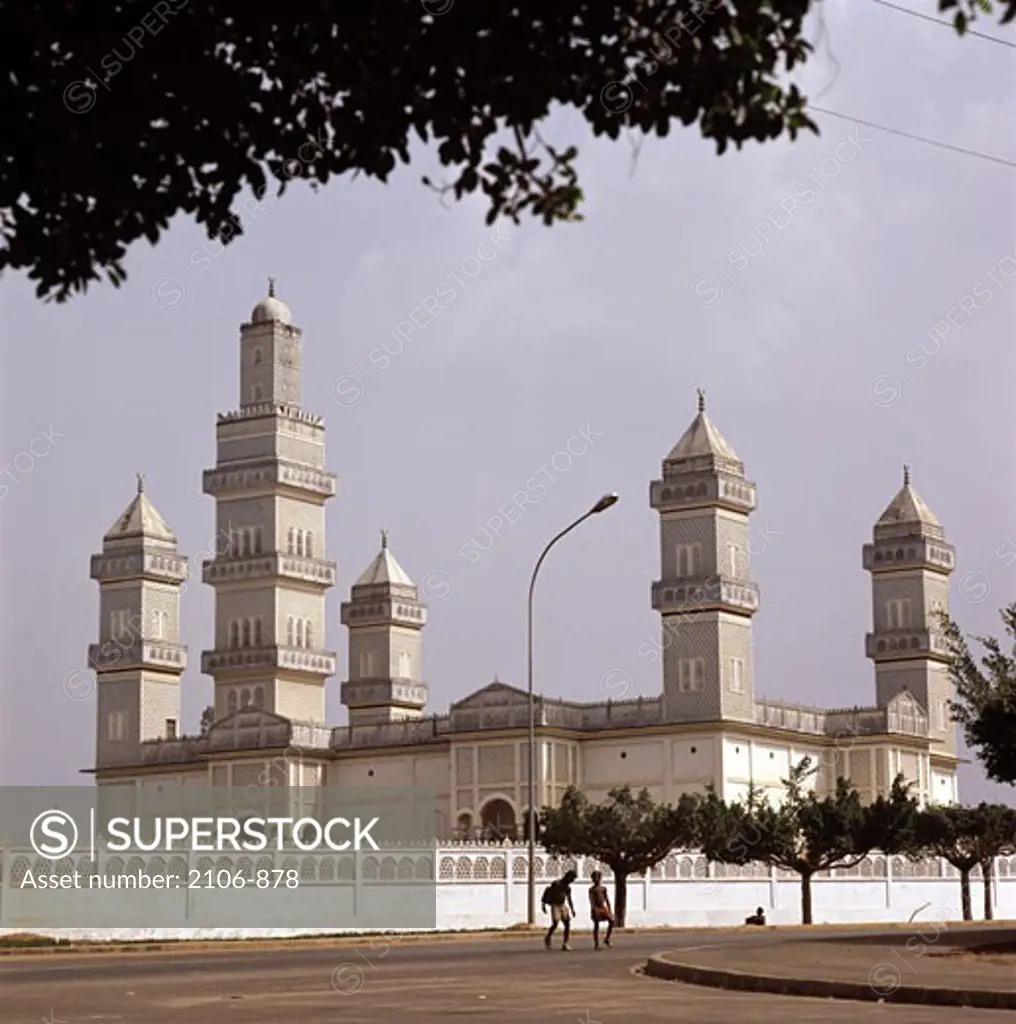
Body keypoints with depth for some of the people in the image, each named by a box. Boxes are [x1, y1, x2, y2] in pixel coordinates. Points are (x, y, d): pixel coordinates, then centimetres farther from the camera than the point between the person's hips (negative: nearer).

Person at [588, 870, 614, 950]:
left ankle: (607, 939, 3)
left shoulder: (603, 888, 13)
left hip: (603, 908, 4)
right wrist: (593, 909, -23)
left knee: (612, 921, -10)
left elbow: (607, 899, 15)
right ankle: (596, 944, 3)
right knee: (596, 925, -2)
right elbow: (591, 900, -11)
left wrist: (609, 910, 10)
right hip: (596, 908, -4)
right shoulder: (592, 889, -1)